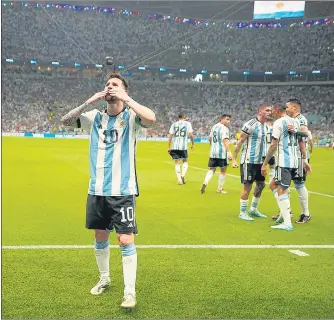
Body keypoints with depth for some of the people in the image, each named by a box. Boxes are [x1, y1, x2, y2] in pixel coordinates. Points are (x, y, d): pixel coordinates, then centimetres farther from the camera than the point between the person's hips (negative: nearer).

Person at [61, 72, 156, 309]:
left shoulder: (130, 116, -5)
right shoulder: (96, 117, 7)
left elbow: (151, 118, -26)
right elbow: (65, 121, 0)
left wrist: (125, 99, -22)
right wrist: (89, 101, -10)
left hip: (123, 191, -4)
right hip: (97, 190, 5)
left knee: (126, 240, -5)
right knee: (100, 237, 15)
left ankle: (130, 292, 8)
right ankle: (104, 279, 36)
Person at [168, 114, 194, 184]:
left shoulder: (174, 124, 11)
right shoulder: (187, 123, 4)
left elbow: (170, 136, 7)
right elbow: (191, 135, -3)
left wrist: (169, 147, 11)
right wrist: (192, 144, 9)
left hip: (175, 147, 2)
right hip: (183, 146, -2)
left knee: (177, 163, 9)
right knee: (185, 161, 15)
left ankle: (179, 179, 2)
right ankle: (183, 175, -7)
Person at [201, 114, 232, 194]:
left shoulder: (214, 127, 14)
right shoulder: (224, 128, -10)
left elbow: (210, 139, 23)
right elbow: (225, 140, -23)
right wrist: (229, 152, -31)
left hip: (213, 152, 7)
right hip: (222, 153, -6)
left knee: (211, 169, 13)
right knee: (223, 171, 9)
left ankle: (205, 183, -11)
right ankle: (220, 189, 14)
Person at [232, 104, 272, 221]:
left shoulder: (265, 125, 9)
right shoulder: (250, 124, -16)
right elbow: (240, 142, -14)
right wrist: (234, 159, -16)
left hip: (259, 161, 8)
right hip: (248, 161, -8)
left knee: (261, 184, 12)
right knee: (248, 186, -4)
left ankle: (253, 210, 27)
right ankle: (242, 212, 9)